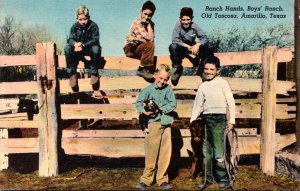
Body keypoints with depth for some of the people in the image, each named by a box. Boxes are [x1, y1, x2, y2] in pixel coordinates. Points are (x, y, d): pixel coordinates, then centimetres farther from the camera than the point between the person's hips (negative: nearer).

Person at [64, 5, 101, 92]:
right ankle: (72, 73, -19)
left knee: (96, 49, -36)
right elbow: (70, 39, -11)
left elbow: (95, 40, -19)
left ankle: (94, 73, -19)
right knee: (67, 48, -26)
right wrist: (75, 44, -37)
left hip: (89, 48, -3)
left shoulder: (93, 26, -10)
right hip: (77, 49, 3)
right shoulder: (75, 26, -3)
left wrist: (83, 45, -35)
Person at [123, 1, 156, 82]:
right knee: (150, 45, -29)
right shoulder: (137, 23, -19)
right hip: (131, 48, -7)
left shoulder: (150, 24, 3)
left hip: (140, 49, 7)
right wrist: (148, 25, -17)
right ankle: (142, 69, -25)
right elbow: (149, 38, -28)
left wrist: (149, 24, -18)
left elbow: (151, 38, -14)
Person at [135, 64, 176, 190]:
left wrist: (160, 109, -13)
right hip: (154, 124, -3)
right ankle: (146, 179, 12)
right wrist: (144, 111, -22)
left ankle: (162, 179, 19)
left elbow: (173, 104, 0)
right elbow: (138, 103, -2)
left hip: (166, 124, 3)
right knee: (151, 154, 0)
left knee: (166, 154, 6)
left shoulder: (168, 89, 6)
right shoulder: (148, 89, -1)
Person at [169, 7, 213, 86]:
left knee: (209, 47, -21)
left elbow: (205, 38, -17)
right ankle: (177, 67, -13)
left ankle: (201, 65, 0)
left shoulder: (194, 26, -13)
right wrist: (187, 46, -33)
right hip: (181, 48, -1)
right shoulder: (178, 25, -18)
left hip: (193, 48, 2)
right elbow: (174, 40, -25)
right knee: (172, 47, -35)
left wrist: (197, 45, -37)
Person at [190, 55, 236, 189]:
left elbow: (231, 102, -3)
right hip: (206, 119, 6)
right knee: (207, 150, 9)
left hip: (219, 118, -5)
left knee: (218, 151, -9)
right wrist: (192, 120, 10)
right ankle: (208, 178, 20)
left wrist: (231, 120, -6)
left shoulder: (222, 83, -3)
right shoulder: (202, 86, 12)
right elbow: (198, 104, 16)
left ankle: (223, 178, 7)